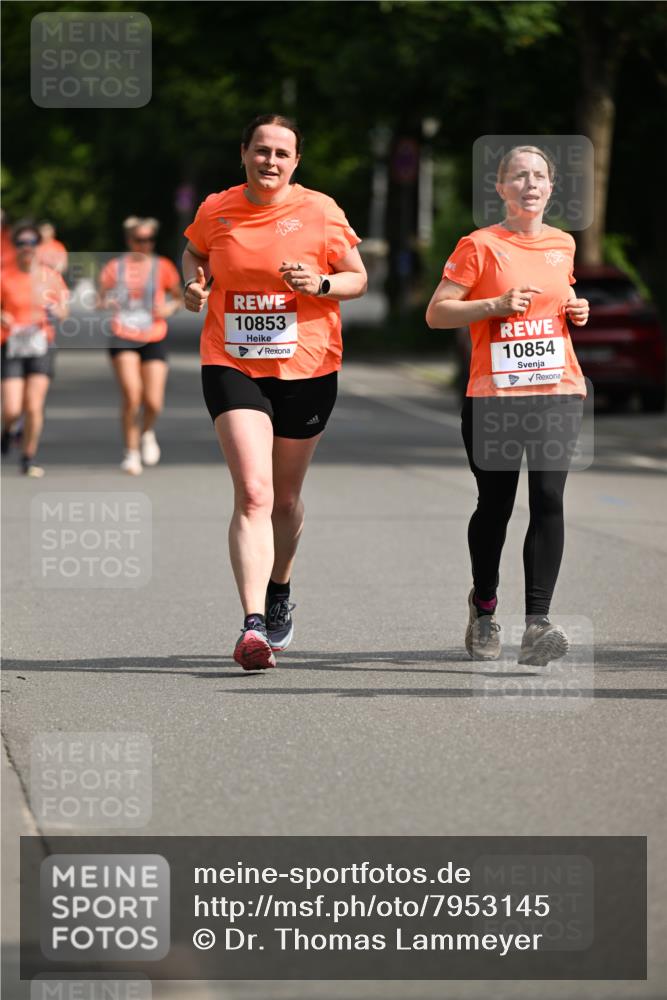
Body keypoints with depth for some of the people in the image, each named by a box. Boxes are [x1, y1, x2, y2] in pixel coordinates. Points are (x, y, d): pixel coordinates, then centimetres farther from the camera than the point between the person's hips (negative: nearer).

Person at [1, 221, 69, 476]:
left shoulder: (50, 276, 5)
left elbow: (63, 312, 13)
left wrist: (55, 312, -10)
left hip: (41, 345, 1)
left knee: (34, 407, -8)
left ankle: (29, 459, 5)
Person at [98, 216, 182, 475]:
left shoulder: (163, 267, 4)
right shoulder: (115, 268, 3)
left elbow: (178, 297, 14)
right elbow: (100, 300, 10)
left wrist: (171, 307, -8)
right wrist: (104, 304, -14)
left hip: (154, 339, 1)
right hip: (123, 337, -1)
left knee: (153, 402, -5)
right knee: (131, 395, -17)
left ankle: (147, 432, 31)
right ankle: (131, 452, -3)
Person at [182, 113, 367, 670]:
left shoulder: (319, 212, -3)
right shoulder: (215, 211, 1)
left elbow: (358, 278, 5)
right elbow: (195, 254, 22)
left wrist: (321, 284, -15)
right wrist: (194, 286, 1)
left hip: (307, 369, 1)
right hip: (232, 366, -1)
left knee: (285, 497, 15)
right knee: (252, 494, -17)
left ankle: (279, 594, 42)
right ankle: (253, 625, -24)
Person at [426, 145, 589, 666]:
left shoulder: (563, 244, 11)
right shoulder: (480, 246, -3)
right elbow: (436, 313, -4)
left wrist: (575, 310, 7)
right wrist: (498, 304, -16)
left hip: (558, 391, 2)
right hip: (494, 393, -2)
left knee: (548, 498, -13)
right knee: (495, 505, 7)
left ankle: (537, 624, -18)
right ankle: (484, 605, 34)